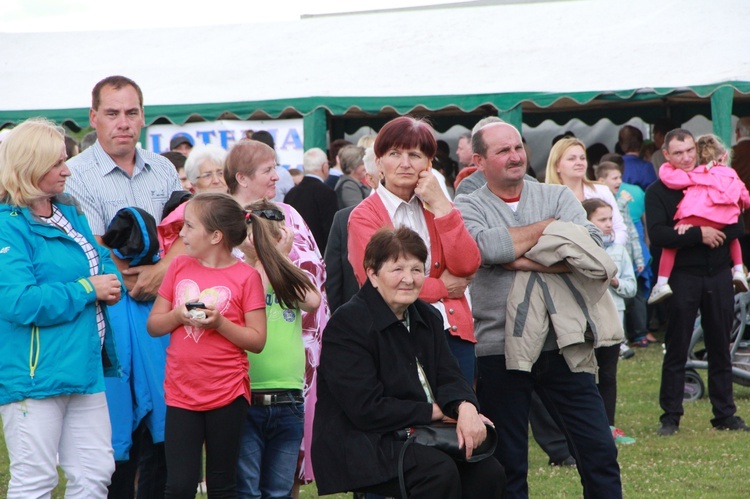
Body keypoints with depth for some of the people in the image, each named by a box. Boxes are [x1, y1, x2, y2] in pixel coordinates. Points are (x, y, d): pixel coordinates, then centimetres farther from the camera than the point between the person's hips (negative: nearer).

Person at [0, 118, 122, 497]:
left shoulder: (70, 213, 12)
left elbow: (99, 259, 24)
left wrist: (110, 283, -1)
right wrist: (87, 290, -15)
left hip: (84, 368, 8)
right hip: (34, 376, -8)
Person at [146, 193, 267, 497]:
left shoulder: (246, 276, -5)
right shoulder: (179, 267, 7)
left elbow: (257, 340, -6)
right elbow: (153, 325, 8)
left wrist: (219, 323, -19)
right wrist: (178, 316, -12)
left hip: (228, 394, -3)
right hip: (181, 392, 3)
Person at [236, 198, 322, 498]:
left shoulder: (290, 279, 9)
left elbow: (313, 301, -11)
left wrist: (281, 258, -7)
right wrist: (263, 262, -17)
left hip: (288, 403, 4)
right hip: (245, 402, -4)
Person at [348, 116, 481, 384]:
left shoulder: (435, 208, 15)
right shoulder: (364, 216, 1)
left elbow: (467, 268, 0)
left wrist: (440, 205, -4)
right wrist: (442, 287, -3)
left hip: (454, 333, 4)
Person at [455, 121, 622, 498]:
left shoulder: (558, 196, 8)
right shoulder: (467, 208, 2)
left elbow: (590, 245, -11)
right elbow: (487, 247, -20)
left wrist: (522, 261, -15)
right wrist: (551, 226, -7)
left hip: (561, 344, 2)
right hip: (498, 350, -1)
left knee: (599, 453, 2)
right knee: (507, 466, 8)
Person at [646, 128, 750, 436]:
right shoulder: (657, 192, 0)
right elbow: (657, 235, -14)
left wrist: (714, 231, -15)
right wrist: (699, 235, -19)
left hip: (718, 275, 3)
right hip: (682, 277, -3)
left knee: (720, 349, 7)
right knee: (676, 351, -1)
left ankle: (725, 414, 13)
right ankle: (670, 417, 3)